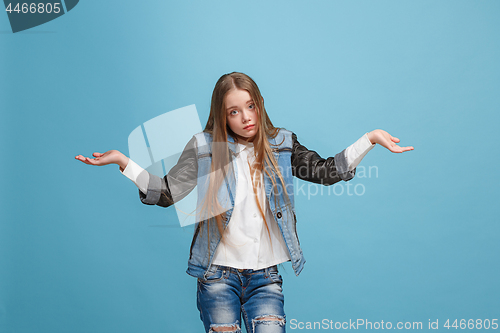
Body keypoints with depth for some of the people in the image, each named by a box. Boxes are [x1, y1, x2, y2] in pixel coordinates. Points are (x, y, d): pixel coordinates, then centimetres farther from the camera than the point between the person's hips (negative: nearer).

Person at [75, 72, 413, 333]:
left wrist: (370, 138, -3)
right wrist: (122, 160, -6)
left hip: (266, 275, 1)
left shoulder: (281, 145, 5)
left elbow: (326, 171, 3)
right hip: (218, 274, -1)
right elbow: (165, 192, 2)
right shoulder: (205, 148, -1)